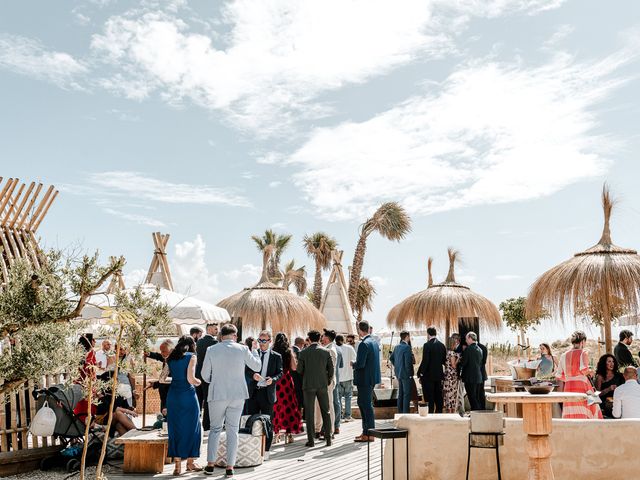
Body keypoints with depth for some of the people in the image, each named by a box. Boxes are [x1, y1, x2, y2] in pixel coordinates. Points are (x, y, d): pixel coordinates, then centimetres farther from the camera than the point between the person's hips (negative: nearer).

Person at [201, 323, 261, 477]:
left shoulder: (211, 350, -4)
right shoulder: (242, 349, -6)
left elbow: (205, 375, 1)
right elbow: (257, 367, 4)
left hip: (217, 395, 0)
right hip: (237, 395, 0)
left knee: (215, 428, 13)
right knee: (233, 430, 8)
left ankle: (210, 464, 10)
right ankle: (230, 467, 8)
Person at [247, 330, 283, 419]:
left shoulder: (276, 356, 4)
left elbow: (280, 373, 1)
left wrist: (273, 379, -19)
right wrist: (253, 375, -16)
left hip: (267, 393, -2)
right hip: (253, 391, 2)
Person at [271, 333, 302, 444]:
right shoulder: (289, 351, -3)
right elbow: (294, 368, -5)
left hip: (275, 381, 1)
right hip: (286, 380, -1)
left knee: (276, 406, 11)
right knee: (288, 406, 6)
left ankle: (276, 433, 14)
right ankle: (288, 434, 5)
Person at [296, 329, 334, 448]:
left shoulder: (303, 353, -6)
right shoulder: (326, 351, -1)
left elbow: (299, 370, -3)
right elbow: (331, 369, 1)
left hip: (308, 385, -2)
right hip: (323, 385, 2)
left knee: (309, 413, 4)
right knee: (325, 411, 11)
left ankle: (310, 439, 3)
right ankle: (328, 438, 11)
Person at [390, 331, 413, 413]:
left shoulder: (397, 347, 7)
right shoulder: (407, 347, -18)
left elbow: (391, 358, 18)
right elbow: (408, 362, -22)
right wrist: (410, 374, -14)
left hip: (399, 373, 8)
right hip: (406, 374, -8)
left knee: (401, 394, 15)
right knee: (407, 394, -2)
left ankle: (400, 412, 21)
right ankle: (405, 413, -2)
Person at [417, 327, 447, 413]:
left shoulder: (427, 345, -15)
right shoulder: (442, 345, 4)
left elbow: (425, 361, -18)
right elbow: (444, 361, 10)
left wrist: (420, 374, -10)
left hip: (428, 375, -6)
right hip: (439, 375, 6)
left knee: (429, 397, -1)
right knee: (438, 397, 13)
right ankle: (439, 413, 19)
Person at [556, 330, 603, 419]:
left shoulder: (564, 355, 9)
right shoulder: (583, 353, -2)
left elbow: (559, 375, 7)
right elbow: (584, 369, -16)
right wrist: (589, 372, 4)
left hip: (568, 387, 4)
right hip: (581, 385, -4)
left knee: (570, 416, 4)